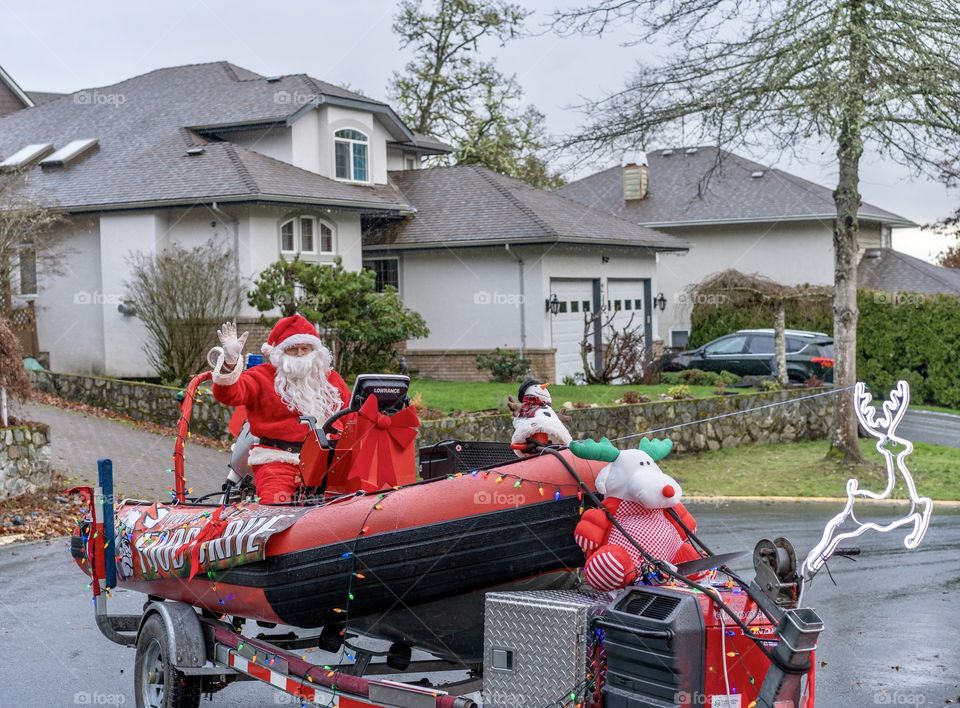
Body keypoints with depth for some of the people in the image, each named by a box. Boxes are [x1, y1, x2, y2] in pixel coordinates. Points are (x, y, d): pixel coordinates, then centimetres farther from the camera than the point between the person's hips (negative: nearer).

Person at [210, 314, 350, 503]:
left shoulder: (331, 378, 20)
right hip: (278, 459, -3)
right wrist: (230, 362, -26)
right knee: (277, 502, -28)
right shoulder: (262, 376, 8)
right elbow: (228, 394, -9)